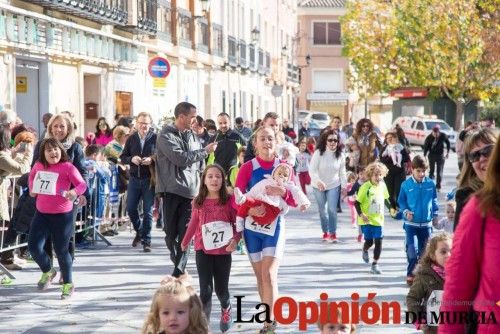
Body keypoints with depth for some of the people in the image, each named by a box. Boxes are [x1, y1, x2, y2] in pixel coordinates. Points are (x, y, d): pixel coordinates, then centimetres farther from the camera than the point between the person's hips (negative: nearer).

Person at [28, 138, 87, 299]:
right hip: (41, 213, 5)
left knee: (61, 250, 2)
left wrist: (75, 192, -36)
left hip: (62, 214, -5)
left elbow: (82, 184, -16)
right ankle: (48, 271, 28)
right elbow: (32, 176, 24)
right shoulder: (39, 166, 2)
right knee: (34, 246, -2)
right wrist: (32, 188, 5)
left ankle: (68, 284, 22)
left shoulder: (67, 167, -13)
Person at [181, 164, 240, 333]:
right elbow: (193, 223, 16)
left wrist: (235, 239, -19)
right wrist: (185, 242, 26)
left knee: (221, 289, 10)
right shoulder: (198, 202, 2)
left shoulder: (229, 201, -4)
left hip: (223, 251, 0)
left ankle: (226, 309, 42)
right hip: (203, 250, 1)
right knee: (205, 289, -6)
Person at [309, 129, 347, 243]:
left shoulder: (340, 155, -9)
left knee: (332, 209, -9)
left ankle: (333, 233, 0)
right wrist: (318, 181, -38)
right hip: (318, 186, -1)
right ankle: (325, 232, 27)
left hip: (334, 185, 1)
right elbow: (312, 170, -23)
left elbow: (342, 172, 0)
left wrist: (344, 186, 1)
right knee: (322, 210, 11)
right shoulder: (318, 153, -18)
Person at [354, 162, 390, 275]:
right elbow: (357, 202, -11)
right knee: (369, 241, 2)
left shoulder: (382, 186, 0)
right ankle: (365, 251, 39)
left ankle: (375, 264, 9)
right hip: (367, 220, -4)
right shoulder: (365, 187, -15)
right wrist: (361, 214, -23)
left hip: (378, 219, 4)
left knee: (378, 242, -1)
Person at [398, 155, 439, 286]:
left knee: (424, 250, 11)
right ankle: (411, 274, 0)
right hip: (411, 223, -2)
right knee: (412, 249, -13)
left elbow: (434, 201, 10)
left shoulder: (431, 184, -3)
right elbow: (401, 201, 4)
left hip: (426, 223, 2)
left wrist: (435, 215, 13)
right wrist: (405, 211, -12)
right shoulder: (406, 185, -7)